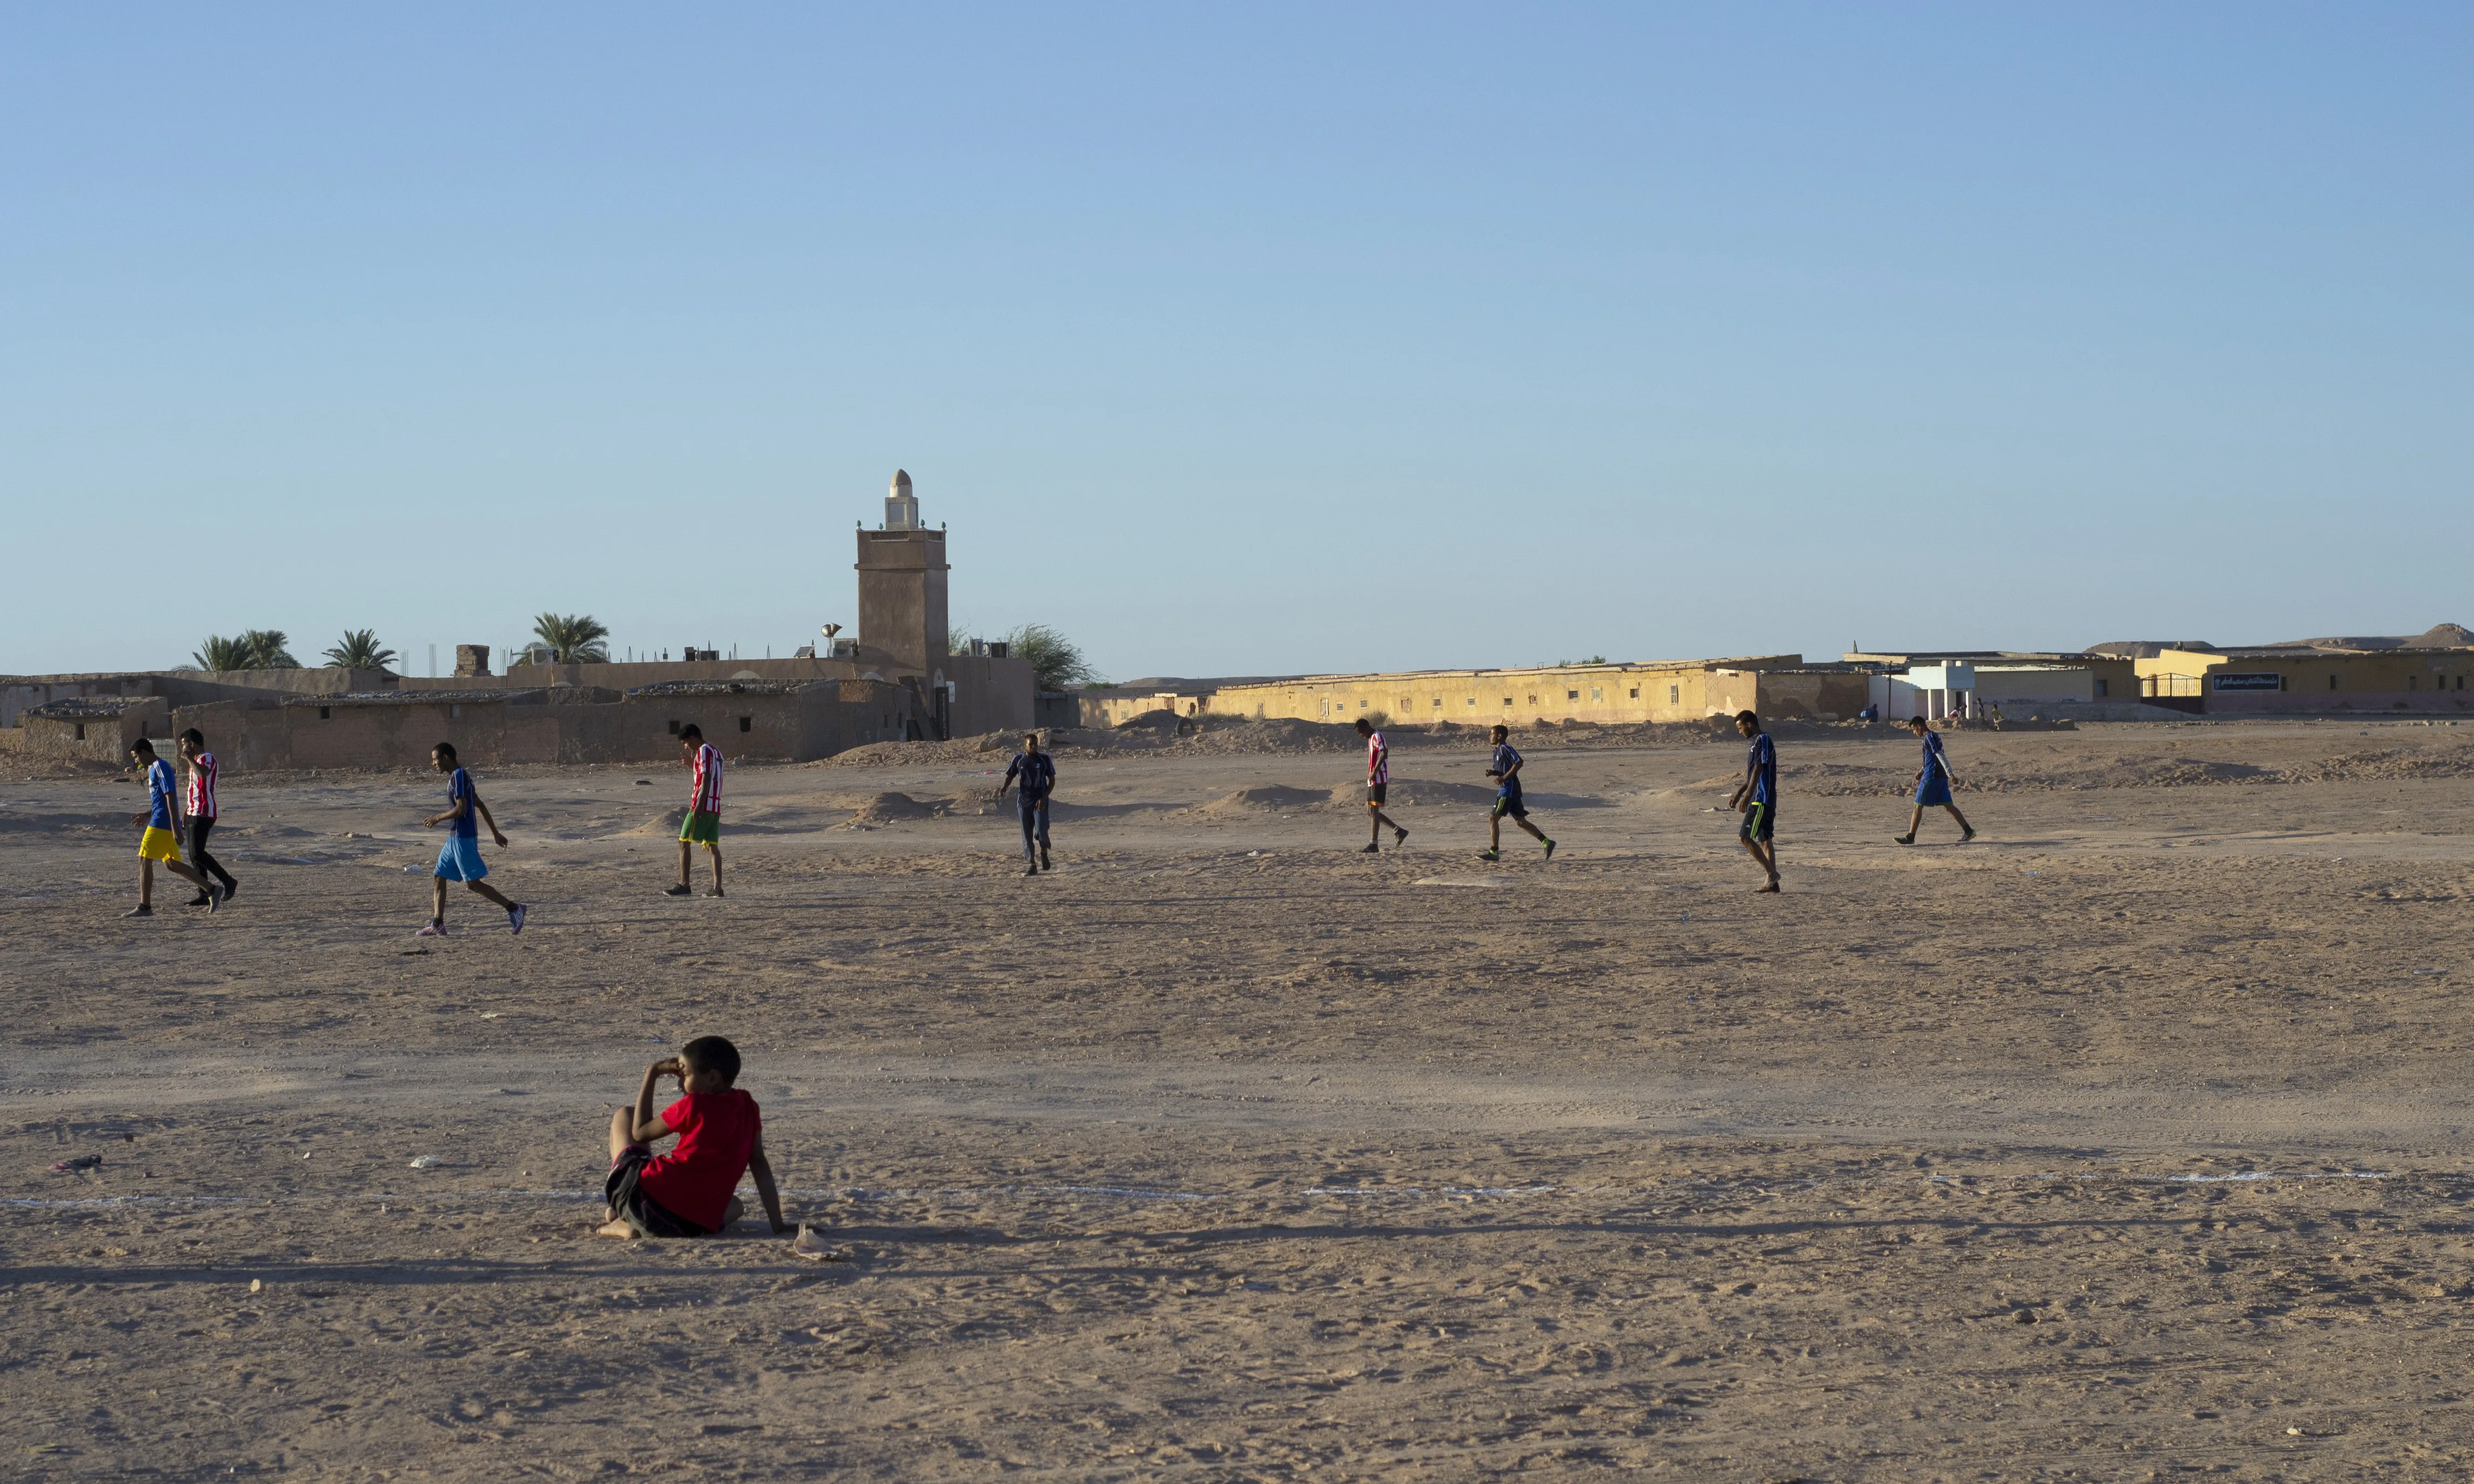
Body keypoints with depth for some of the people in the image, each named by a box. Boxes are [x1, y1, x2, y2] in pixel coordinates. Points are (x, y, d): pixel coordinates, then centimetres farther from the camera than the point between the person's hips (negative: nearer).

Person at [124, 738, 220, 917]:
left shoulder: (160, 767, -13)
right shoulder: (154, 768, 19)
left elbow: (171, 797, -20)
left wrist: (175, 828, -23)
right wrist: (147, 814, 23)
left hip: (161, 823, -10)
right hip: (163, 823, 10)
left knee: (144, 860, -6)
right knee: (172, 864, 12)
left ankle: (144, 906, -2)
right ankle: (212, 890, 11)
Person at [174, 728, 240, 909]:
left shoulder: (208, 759, -12)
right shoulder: (196, 761, 21)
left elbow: (203, 773, -36)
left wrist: (189, 758, -22)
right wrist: (186, 813, 26)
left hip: (203, 814, -10)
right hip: (194, 814, 10)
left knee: (197, 854, -16)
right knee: (194, 856, 7)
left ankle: (228, 882, -11)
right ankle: (204, 895, 7)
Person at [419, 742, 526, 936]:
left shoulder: (459, 776, -15)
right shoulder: (460, 776, 15)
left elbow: (461, 809, -24)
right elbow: (480, 805, 19)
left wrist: (438, 818, -10)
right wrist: (495, 833, 22)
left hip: (463, 838, -10)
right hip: (455, 838, 10)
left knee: (473, 883, -8)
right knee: (438, 877, 9)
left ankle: (513, 909, -5)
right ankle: (437, 925, 8)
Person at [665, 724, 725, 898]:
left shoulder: (704, 751, -8)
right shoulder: (716, 752, 20)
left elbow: (706, 780, -17)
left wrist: (699, 805, -22)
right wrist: (692, 765, 23)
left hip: (703, 806, -9)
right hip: (716, 807, 9)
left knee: (684, 843, -3)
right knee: (712, 846, 5)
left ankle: (684, 885, -7)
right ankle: (717, 888, -3)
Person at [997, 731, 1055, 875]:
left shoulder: (1045, 759, -1)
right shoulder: (1018, 759, 3)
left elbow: (1052, 781, 3)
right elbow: (1010, 777, 13)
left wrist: (1044, 798, -10)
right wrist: (1004, 787, -10)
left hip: (1040, 802, -2)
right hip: (1024, 801, 2)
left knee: (1041, 831, -17)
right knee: (1027, 835, 1)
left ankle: (1044, 853, 14)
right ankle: (1032, 865, 9)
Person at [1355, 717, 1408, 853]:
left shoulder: (1377, 737, -11)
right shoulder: (1371, 738, 19)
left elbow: (1384, 753, -26)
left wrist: (1374, 772, -26)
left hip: (1379, 780, -10)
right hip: (1372, 781, 10)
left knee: (1374, 811, -9)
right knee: (1371, 812, 11)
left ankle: (1373, 845, -7)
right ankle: (1399, 832, 15)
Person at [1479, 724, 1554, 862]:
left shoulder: (1505, 749, -12)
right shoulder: (1497, 751, 18)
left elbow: (1518, 763, -22)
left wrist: (1504, 777, -21)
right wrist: (1492, 773, 4)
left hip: (1509, 789, -10)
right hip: (1508, 789, 10)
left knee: (1493, 818, -9)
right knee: (1520, 821, 10)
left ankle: (1494, 852, -7)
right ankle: (1547, 843, 11)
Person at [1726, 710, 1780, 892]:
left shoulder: (1763, 740, -12)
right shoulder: (1757, 742, 19)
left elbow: (1758, 770, -21)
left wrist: (1747, 795, -25)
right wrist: (1738, 794, 28)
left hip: (1761, 799, -10)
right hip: (1764, 800, 10)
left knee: (1745, 837, -11)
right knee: (1766, 840, 9)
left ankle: (1772, 873, -10)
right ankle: (1773, 883, 9)